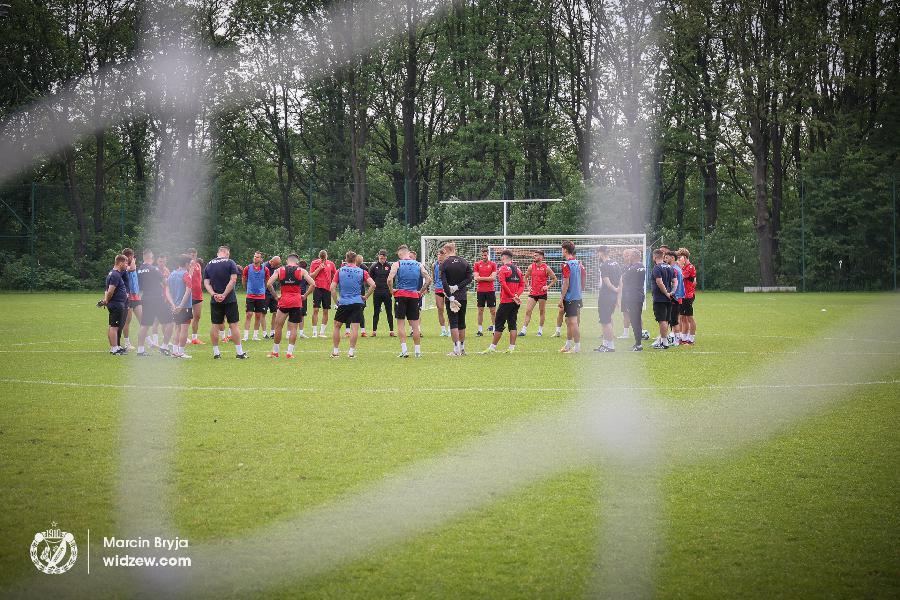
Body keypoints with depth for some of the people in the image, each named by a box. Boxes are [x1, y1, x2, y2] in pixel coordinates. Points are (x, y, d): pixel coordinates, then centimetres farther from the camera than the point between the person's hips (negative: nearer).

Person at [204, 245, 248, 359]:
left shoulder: (209, 264, 8)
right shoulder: (230, 262, -4)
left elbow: (206, 283, 1)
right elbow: (233, 280, -14)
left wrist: (214, 294, -10)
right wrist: (224, 295, -14)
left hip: (215, 301, 3)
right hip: (230, 300, -3)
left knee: (215, 326, 7)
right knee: (234, 325, 0)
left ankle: (216, 352, 10)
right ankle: (239, 352, 2)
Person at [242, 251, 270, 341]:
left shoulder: (265, 269, 0)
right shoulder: (248, 268, -1)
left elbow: (267, 281, 13)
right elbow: (243, 280, 12)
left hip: (261, 296, 1)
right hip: (250, 296, -1)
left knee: (258, 316, 6)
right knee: (249, 315, -8)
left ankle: (255, 335, 15)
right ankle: (246, 335, -7)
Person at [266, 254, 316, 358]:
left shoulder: (279, 270, 5)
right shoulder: (301, 271, 3)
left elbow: (269, 284, -4)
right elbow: (313, 284, -4)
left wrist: (275, 296, 5)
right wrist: (305, 296, 5)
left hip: (284, 301, 0)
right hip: (297, 302, 0)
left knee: (278, 326, 11)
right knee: (293, 328, 4)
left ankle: (275, 352, 15)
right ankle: (289, 352, 0)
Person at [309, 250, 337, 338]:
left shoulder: (331, 264, 8)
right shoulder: (314, 263, 2)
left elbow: (334, 276, 19)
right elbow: (311, 276, -2)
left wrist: (332, 285, 9)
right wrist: (319, 269, -12)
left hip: (327, 289, 3)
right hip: (317, 288, -3)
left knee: (325, 311, 4)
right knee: (315, 310, -7)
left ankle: (322, 332, 10)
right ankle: (314, 332, -4)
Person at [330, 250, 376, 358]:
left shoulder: (340, 271, 2)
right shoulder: (362, 271, 1)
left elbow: (332, 287, -3)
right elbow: (373, 285, -7)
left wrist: (336, 301, 6)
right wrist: (366, 297, 4)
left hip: (343, 302, 0)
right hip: (357, 302, 0)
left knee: (337, 326, 13)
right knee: (355, 327, 1)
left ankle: (335, 351, 14)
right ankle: (351, 351, -3)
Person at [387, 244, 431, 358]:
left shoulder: (397, 264, -4)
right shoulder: (418, 265, 6)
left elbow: (390, 279, -17)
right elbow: (428, 279, 0)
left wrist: (391, 290, -2)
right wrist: (421, 291, 8)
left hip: (400, 295, -3)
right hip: (414, 295, 3)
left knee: (401, 324, 2)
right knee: (415, 325, 8)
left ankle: (404, 350, -6)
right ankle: (418, 351, 10)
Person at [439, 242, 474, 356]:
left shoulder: (444, 264, -8)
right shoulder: (464, 262, 4)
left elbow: (444, 282, -15)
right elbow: (470, 278, -3)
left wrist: (451, 297, -16)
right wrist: (458, 287, -7)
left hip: (451, 297, -4)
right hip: (463, 297, 4)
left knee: (453, 322, -1)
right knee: (462, 323, 13)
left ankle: (456, 349, -5)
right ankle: (462, 348, 18)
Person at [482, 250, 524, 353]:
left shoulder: (503, 269, -8)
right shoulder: (517, 269, 13)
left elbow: (503, 284, -19)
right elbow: (522, 285, 11)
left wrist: (513, 296, -15)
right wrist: (517, 295, -1)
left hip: (506, 301, -6)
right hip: (515, 302, 6)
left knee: (499, 324, -1)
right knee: (512, 324, 8)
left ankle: (492, 347, 3)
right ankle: (512, 347, 5)